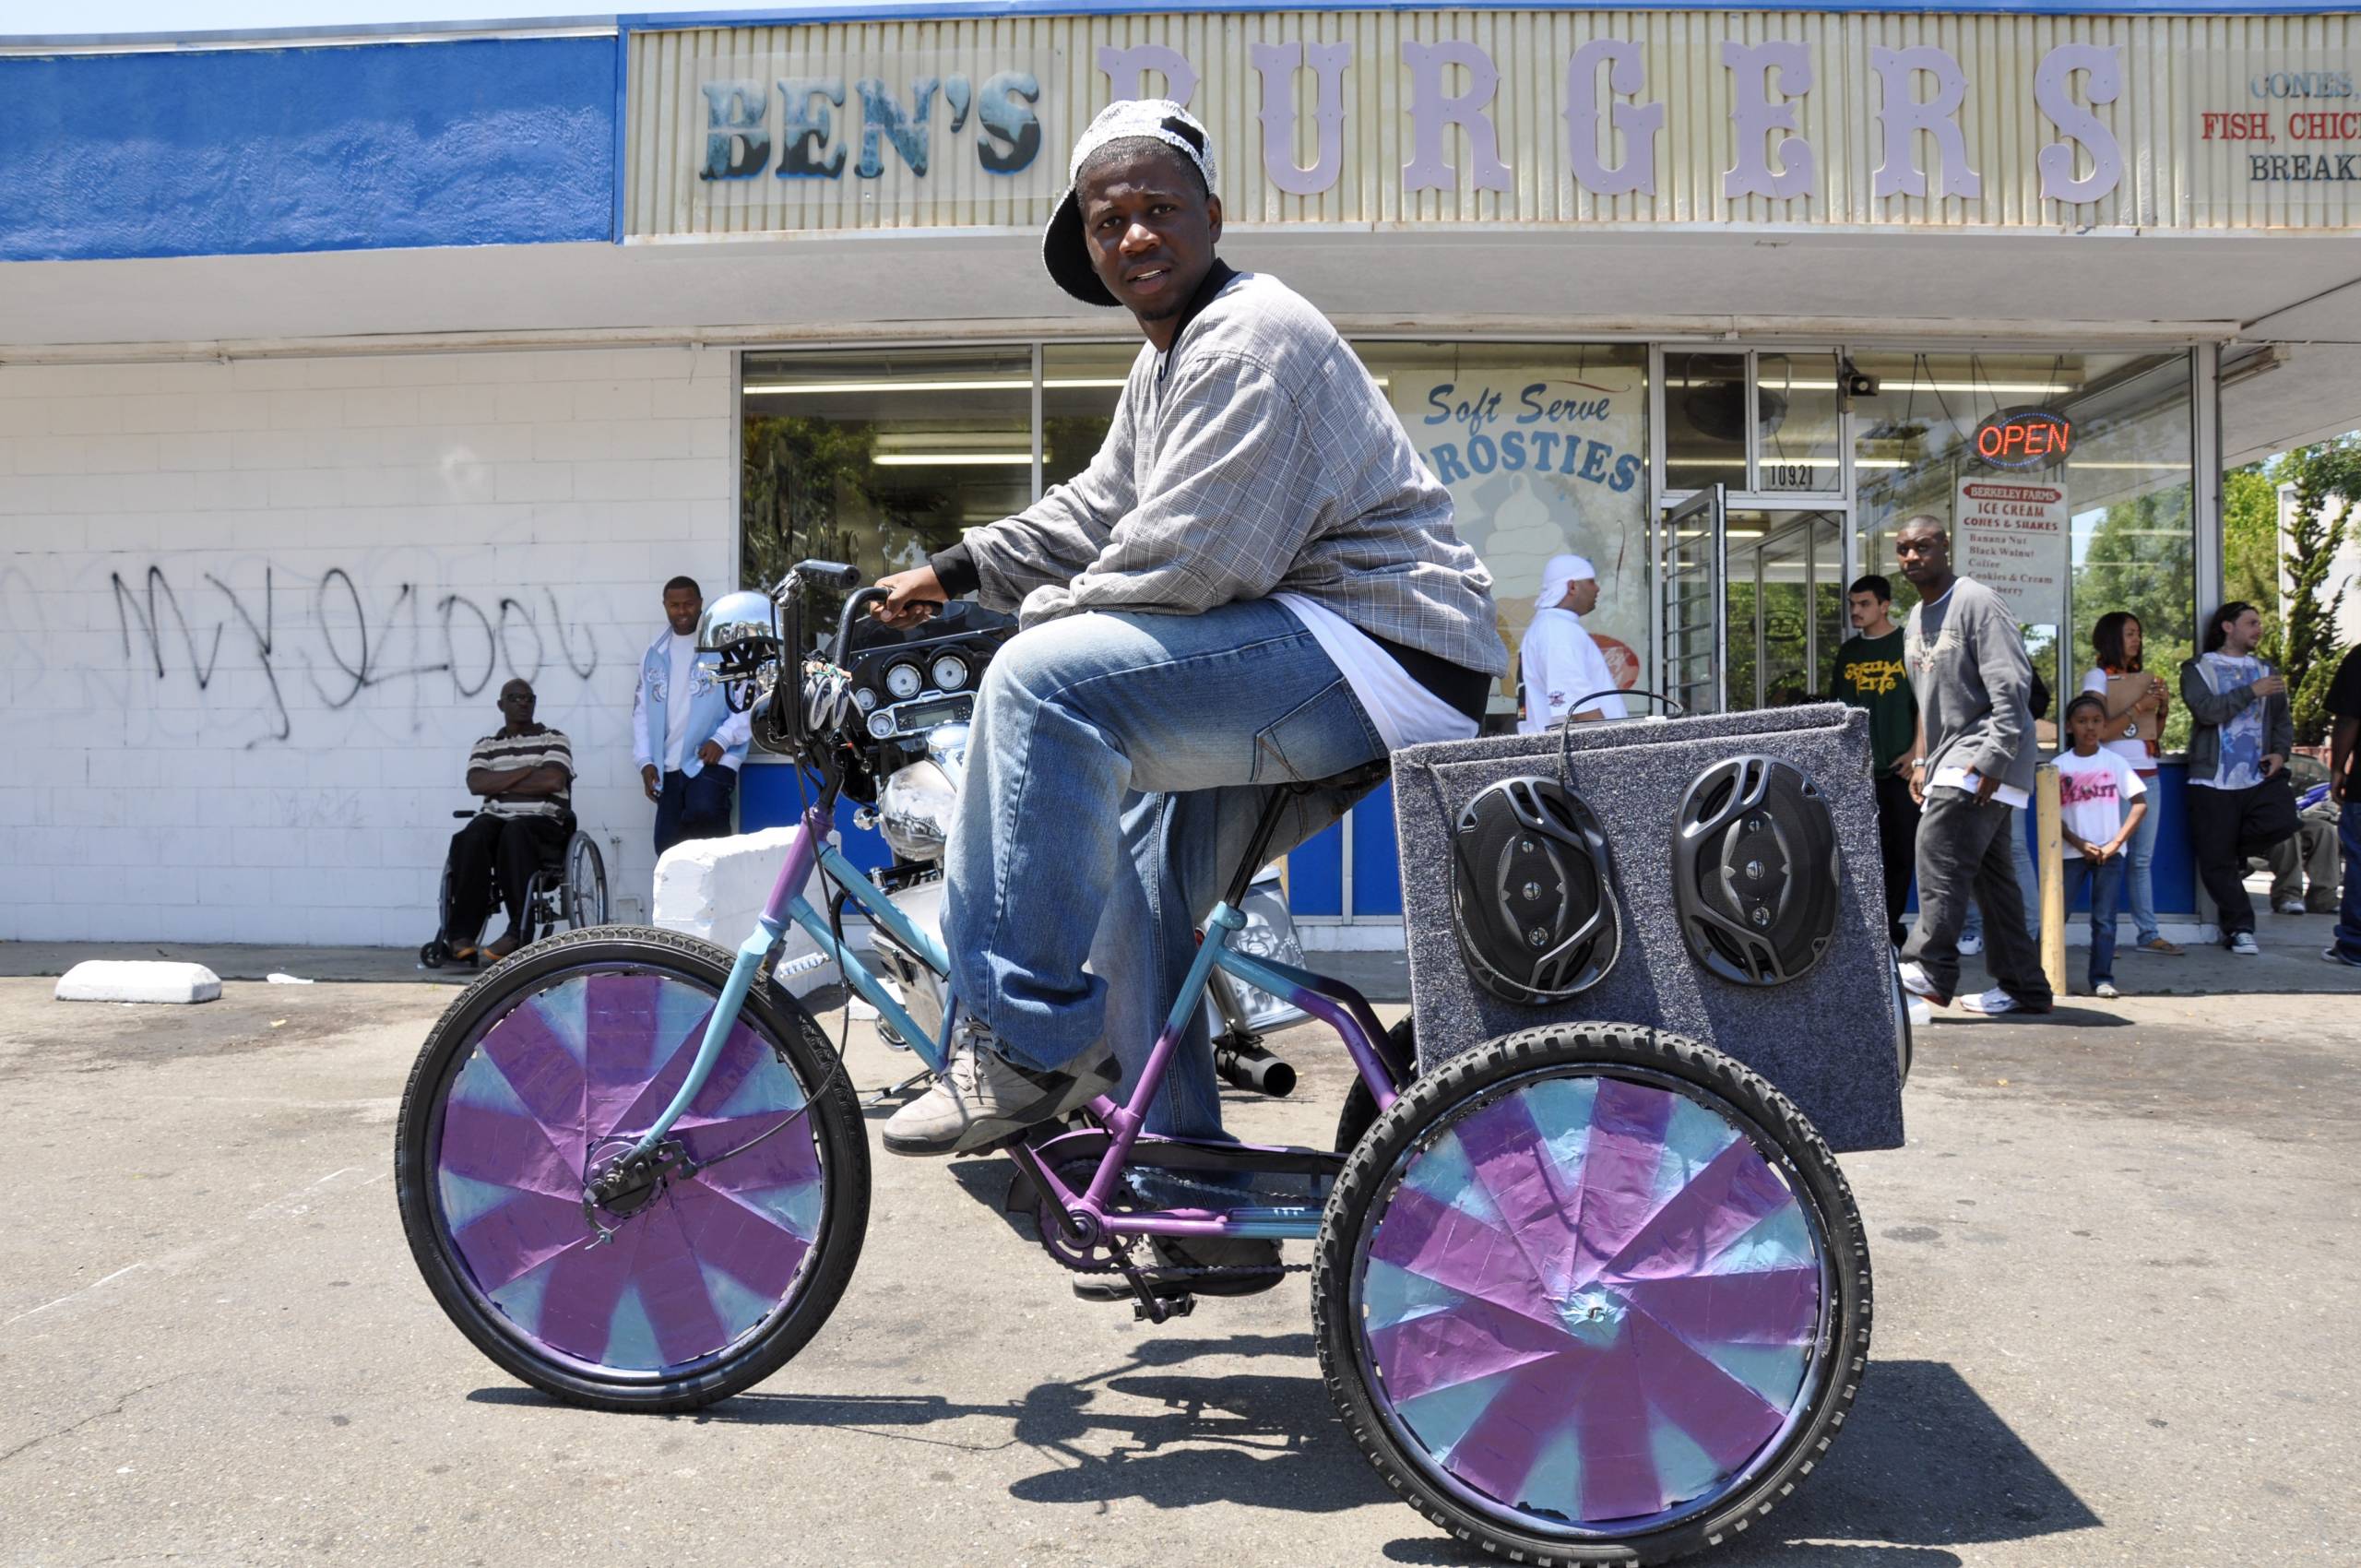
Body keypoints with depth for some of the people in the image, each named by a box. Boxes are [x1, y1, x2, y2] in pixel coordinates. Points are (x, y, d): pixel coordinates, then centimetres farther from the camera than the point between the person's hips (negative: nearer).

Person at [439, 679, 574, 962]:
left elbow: (553, 780, -8)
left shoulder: (554, 740, 12)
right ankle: (462, 932, -34)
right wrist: (527, 771, -5)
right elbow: (476, 784, 0)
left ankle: (518, 932, -38)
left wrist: (499, 784, 0)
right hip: (495, 816, 3)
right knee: (470, 839, -32)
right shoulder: (485, 746, 20)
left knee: (514, 833, -38)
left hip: (544, 820, -3)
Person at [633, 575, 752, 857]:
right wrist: (645, 761, 7)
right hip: (669, 767, 6)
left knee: (704, 811, -33)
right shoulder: (654, 654, 16)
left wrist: (722, 739, -16)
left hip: (713, 759, -6)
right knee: (668, 849, 3)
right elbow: (641, 710, 17)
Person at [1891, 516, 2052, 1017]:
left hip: (1982, 758, -9)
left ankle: (1931, 969, -22)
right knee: (1990, 871, 9)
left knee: (1939, 850, -21)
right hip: (1949, 762, 9)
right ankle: (2023, 987, 13)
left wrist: (1992, 760, -23)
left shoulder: (1977, 602, -9)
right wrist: (1923, 762, 18)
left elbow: (2012, 687, -17)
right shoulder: (1917, 617, 19)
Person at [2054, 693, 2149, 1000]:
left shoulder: (2115, 762, 2)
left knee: (2104, 919, 1)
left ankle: (2102, 979, 6)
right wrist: (2078, 843, -11)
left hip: (2109, 853, 0)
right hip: (2071, 853, 0)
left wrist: (2116, 843, -10)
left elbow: (2140, 803, -2)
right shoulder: (2059, 766, 1)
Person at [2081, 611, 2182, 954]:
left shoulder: (2144, 677, 17)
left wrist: (2163, 707, 2)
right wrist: (2138, 708, -15)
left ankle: (2148, 934, 7)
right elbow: (2100, 732, -10)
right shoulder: (2098, 677, -2)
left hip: (2148, 774, 6)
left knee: (2143, 858, 6)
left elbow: (2156, 733, 19)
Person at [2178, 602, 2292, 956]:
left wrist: (2280, 752, 2)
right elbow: (2206, 710, -14)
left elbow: (2282, 719, 19)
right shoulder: (2198, 669, 3)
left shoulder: (2264, 671, 19)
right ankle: (2240, 929, 6)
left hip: (2258, 780, 4)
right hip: (2214, 781, -4)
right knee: (2217, 861, -5)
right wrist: (2251, 692, -16)